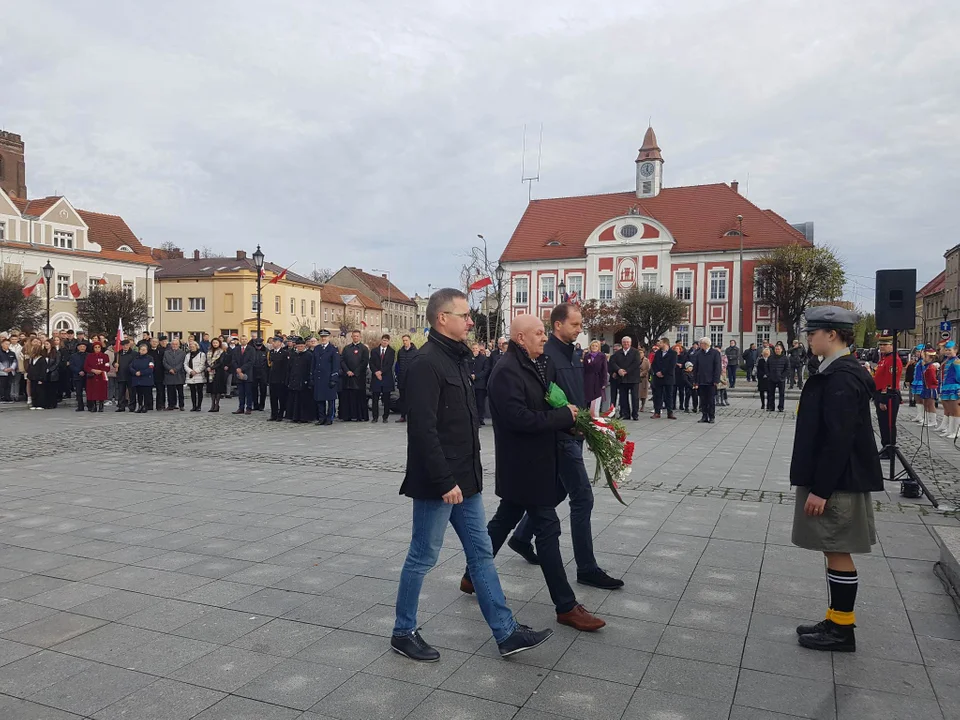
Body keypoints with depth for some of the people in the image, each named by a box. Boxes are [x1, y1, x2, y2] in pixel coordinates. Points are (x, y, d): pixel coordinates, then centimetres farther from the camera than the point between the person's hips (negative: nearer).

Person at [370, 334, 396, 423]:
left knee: (386, 399, 2)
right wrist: (376, 372, -11)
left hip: (387, 377, -1)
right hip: (376, 377, 1)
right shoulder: (374, 351, 10)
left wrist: (381, 371, -12)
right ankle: (375, 417, 6)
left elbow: (390, 364, -4)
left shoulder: (391, 352, 5)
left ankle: (385, 417, 10)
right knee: (375, 398, 1)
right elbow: (371, 363, 4)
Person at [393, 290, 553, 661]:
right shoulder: (426, 363, -17)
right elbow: (424, 430, -24)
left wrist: (467, 476, 17)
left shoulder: (456, 358, 13)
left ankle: (506, 633, 21)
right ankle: (404, 632, 24)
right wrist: (445, 483, -23)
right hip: (438, 484, -9)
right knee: (422, 558, 5)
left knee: (481, 553, 12)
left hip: (464, 479, 9)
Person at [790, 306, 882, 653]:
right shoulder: (838, 371, 11)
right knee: (835, 552, 15)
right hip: (831, 479, 10)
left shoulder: (841, 376, -20)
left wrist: (820, 489, -21)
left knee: (838, 553, 1)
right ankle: (836, 621, 26)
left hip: (836, 482, -10)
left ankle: (842, 629, 13)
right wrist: (817, 484, 19)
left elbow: (839, 438, -24)